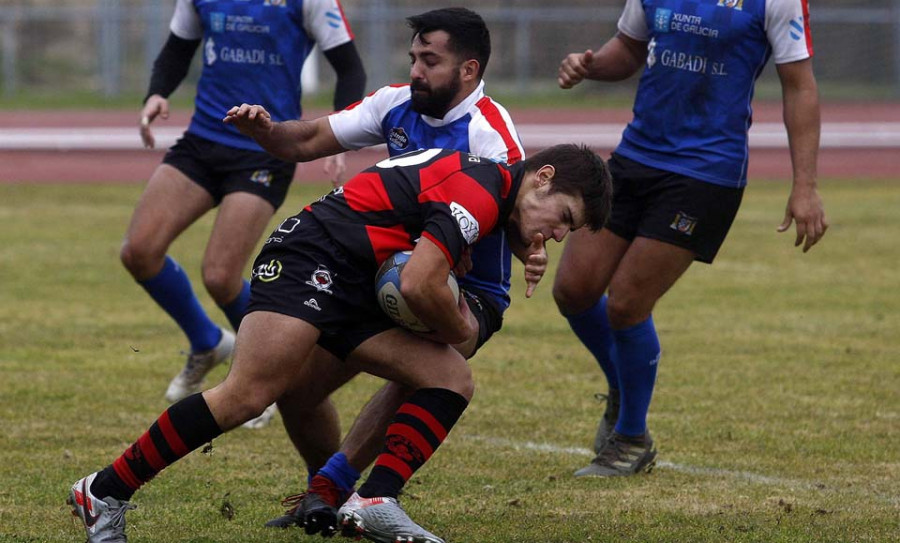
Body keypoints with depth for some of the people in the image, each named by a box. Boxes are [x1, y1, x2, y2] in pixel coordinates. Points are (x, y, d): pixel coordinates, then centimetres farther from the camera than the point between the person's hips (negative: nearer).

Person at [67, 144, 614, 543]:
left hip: (354, 294, 10)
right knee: (248, 395, -21)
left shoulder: (489, 195, 18)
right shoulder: (479, 190, -15)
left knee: (453, 379, -2)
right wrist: (459, 331, -1)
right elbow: (418, 286, -21)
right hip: (312, 258, -10)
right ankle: (105, 492, -13)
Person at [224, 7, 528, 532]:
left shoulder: (489, 130, -19)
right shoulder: (398, 104, 1)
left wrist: (531, 251, -52)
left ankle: (329, 487, -27)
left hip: (468, 295, -6)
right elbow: (307, 142, 5)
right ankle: (325, 493, 14)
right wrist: (263, 128, -16)